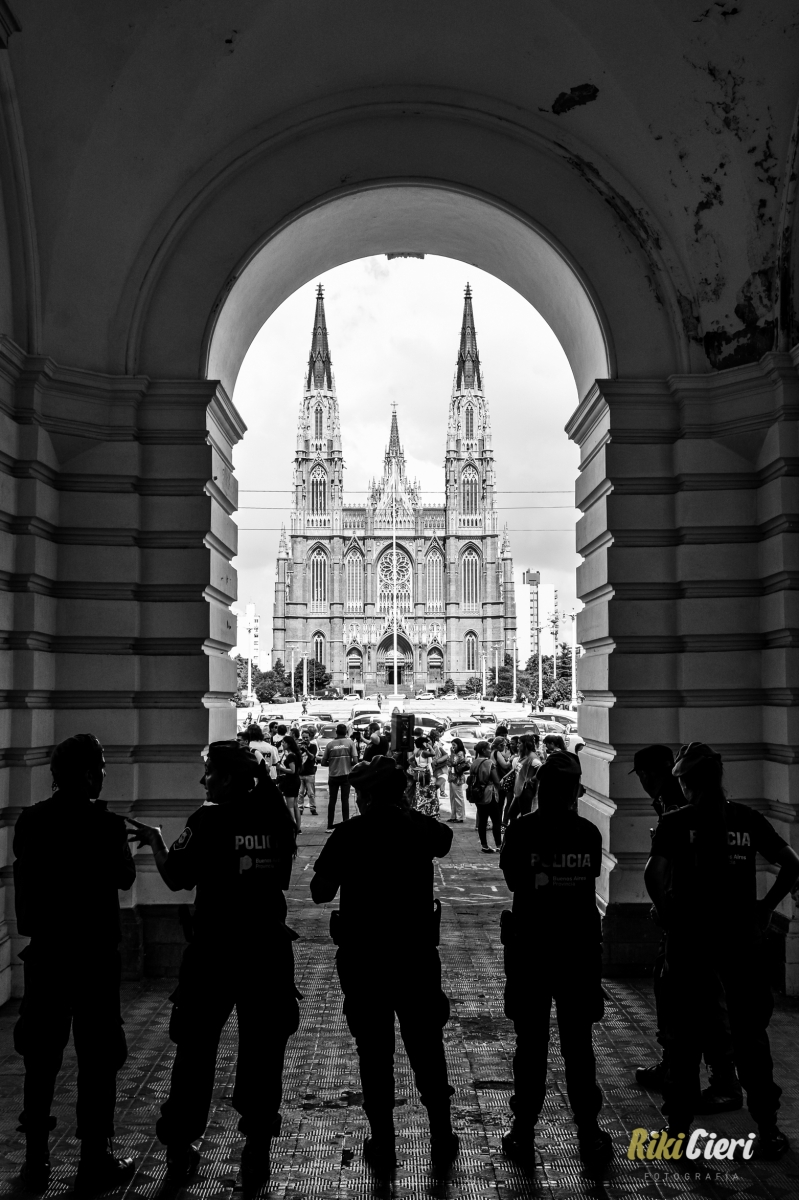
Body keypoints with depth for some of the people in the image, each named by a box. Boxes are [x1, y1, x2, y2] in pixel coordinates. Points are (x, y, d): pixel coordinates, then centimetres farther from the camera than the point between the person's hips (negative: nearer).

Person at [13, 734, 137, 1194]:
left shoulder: (30, 820, -3)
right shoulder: (105, 824, -16)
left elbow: (28, 873, 7)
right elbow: (125, 879, -3)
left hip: (45, 953, 5)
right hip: (94, 954, -4)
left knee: (41, 1057, 15)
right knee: (98, 1058, 7)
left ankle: (36, 1161, 23)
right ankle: (96, 1163, 13)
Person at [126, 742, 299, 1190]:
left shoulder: (209, 820, -13)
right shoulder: (276, 818, -2)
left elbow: (176, 879, -9)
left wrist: (155, 841, 6)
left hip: (214, 951, -2)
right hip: (268, 951, 3)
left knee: (196, 1050, 12)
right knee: (262, 1052, 11)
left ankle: (180, 1150, 22)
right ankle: (257, 1151, 16)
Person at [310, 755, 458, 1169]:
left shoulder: (350, 833, -11)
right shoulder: (421, 828, -3)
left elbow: (320, 893, -8)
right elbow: (446, 838, 22)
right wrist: (406, 809, 21)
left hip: (362, 957, -2)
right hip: (417, 955, 2)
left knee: (374, 1051, 10)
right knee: (427, 1047, 14)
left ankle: (382, 1143, 16)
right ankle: (442, 1138, 22)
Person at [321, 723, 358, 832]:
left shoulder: (330, 744, -1)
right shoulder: (349, 743, -4)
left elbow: (323, 762, -1)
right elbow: (355, 761, -8)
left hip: (333, 776, 1)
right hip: (346, 775, -1)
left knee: (332, 800, 8)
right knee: (345, 800, 5)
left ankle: (330, 827, 8)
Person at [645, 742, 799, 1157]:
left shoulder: (675, 823, -7)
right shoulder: (749, 819, 2)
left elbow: (654, 874, -18)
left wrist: (668, 913, -2)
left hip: (690, 940, -2)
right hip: (742, 938, 2)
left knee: (685, 1038, 8)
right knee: (751, 1034, 14)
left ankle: (678, 1129, 14)